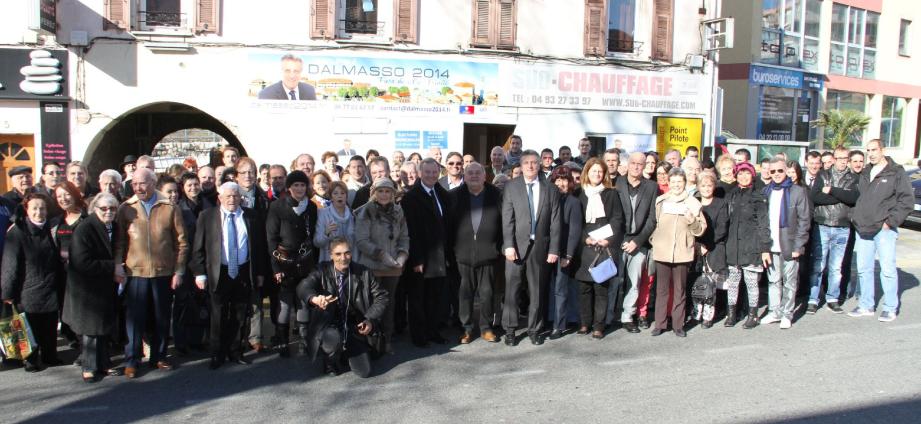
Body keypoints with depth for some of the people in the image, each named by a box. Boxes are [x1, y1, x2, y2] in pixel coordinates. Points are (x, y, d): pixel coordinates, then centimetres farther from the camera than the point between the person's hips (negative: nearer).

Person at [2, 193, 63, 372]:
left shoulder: (51, 230, 5)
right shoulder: (17, 233, -11)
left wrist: (59, 285, 12)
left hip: (50, 291, 4)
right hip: (28, 292, -4)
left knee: (50, 328, 12)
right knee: (31, 329, 8)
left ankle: (50, 356, 27)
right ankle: (31, 360, 23)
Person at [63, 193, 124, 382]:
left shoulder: (115, 228, 3)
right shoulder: (84, 230, -17)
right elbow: (83, 263, -23)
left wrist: (118, 272, -5)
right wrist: (112, 269, -21)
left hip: (107, 287, 6)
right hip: (88, 288, -6)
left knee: (105, 327, 14)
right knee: (92, 329, 3)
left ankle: (103, 363, 27)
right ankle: (89, 367, 18)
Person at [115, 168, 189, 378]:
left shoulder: (170, 208, 0)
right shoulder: (126, 208, 2)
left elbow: (181, 242, 2)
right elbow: (119, 241, 4)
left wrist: (178, 271, -2)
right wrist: (118, 267, -5)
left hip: (163, 272, 1)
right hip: (136, 273, 0)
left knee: (162, 317, 10)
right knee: (135, 318, 3)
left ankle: (159, 357, 24)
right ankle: (131, 361, 16)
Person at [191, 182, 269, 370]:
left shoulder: (252, 217, 4)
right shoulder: (207, 217, 0)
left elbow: (261, 246, 6)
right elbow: (198, 247, 0)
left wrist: (261, 272, 3)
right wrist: (200, 273, -6)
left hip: (244, 273, 2)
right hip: (219, 273, -1)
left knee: (240, 316, 10)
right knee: (219, 317, 6)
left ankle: (235, 352, 25)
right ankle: (217, 354, 20)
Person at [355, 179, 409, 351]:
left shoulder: (398, 211, 7)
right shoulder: (366, 212, -9)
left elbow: (404, 237, 12)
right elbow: (361, 240, -13)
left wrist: (402, 254, -5)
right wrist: (381, 254, -19)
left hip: (393, 267, 5)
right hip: (372, 266, -4)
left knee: (389, 303, 12)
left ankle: (387, 340, 23)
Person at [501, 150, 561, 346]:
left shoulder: (550, 190, 5)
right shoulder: (511, 187, 2)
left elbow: (555, 222, 3)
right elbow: (507, 218, -3)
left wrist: (554, 249, -2)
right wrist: (509, 245, -12)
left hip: (540, 247, 1)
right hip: (517, 245, -1)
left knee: (537, 291, 8)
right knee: (512, 289, 1)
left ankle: (534, 329, 21)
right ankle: (510, 330, 13)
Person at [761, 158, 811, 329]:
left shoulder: (798, 191, -2)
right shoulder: (766, 192, 8)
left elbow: (804, 220, -5)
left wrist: (798, 246, -11)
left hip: (789, 246, -3)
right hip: (771, 246, 3)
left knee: (789, 282, 5)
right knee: (773, 280, 10)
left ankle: (787, 314, 15)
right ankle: (774, 311, 20)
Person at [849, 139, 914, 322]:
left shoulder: (896, 173, -4)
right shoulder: (864, 174, 15)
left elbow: (907, 200, -8)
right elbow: (856, 197, 23)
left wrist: (891, 221, -12)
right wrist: (854, 216, 8)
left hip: (884, 230, -6)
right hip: (863, 230, 6)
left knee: (887, 269, -4)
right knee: (863, 269, 9)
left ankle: (890, 308, 7)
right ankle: (866, 305, 19)